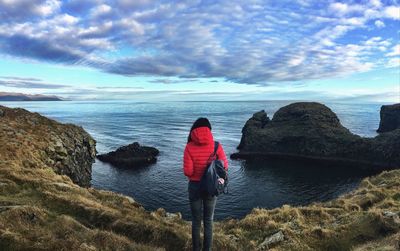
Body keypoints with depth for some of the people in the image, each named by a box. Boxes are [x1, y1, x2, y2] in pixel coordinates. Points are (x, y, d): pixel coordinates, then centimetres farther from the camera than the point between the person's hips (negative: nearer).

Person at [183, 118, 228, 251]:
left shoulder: (189, 147, -14)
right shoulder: (216, 146, -12)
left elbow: (187, 171, -16)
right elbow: (225, 167, -8)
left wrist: (194, 175, 6)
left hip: (194, 186, 0)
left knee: (196, 220, 17)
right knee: (208, 220, 17)